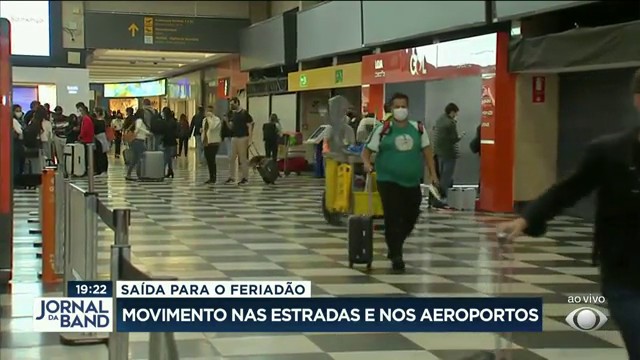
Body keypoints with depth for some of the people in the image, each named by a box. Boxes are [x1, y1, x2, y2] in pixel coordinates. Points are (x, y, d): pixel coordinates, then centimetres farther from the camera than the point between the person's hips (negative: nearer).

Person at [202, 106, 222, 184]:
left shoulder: (217, 119, -8)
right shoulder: (205, 119, 17)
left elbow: (212, 127, -27)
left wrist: (211, 116, -23)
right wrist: (202, 130, 10)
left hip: (213, 143, -8)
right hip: (206, 143, 8)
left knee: (212, 160, -10)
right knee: (208, 161, 9)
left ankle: (213, 178, -3)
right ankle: (211, 177, 16)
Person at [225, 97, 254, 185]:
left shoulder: (244, 113, -8)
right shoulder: (233, 114, 12)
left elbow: (250, 126, -10)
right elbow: (231, 127, 15)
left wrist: (250, 140, -15)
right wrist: (226, 121, -5)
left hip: (243, 138, -7)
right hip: (234, 138, 7)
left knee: (243, 159, -2)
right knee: (232, 159, 6)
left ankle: (245, 178, 3)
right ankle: (232, 178, 12)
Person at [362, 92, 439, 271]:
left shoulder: (418, 128, 6)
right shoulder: (383, 129, -3)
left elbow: (427, 151, 12)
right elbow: (367, 150, 0)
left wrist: (433, 174, 7)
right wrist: (367, 163, -21)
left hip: (412, 182, 4)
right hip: (388, 181, -4)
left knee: (410, 218, 13)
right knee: (393, 219, -7)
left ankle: (394, 247, 36)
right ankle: (396, 255, 1)